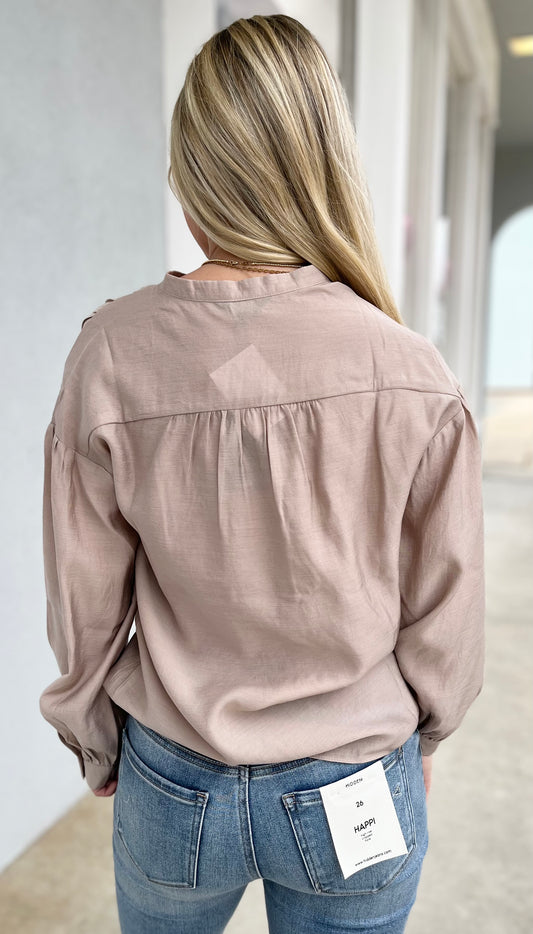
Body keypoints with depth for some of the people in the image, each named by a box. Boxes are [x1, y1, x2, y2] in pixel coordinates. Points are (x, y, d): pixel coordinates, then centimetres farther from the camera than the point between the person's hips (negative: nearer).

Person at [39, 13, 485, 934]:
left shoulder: (112, 355, -19)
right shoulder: (416, 376, -20)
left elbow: (85, 606, -9)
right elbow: (445, 609, -8)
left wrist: (95, 745, 10)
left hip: (173, 786, 1)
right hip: (358, 797, 0)